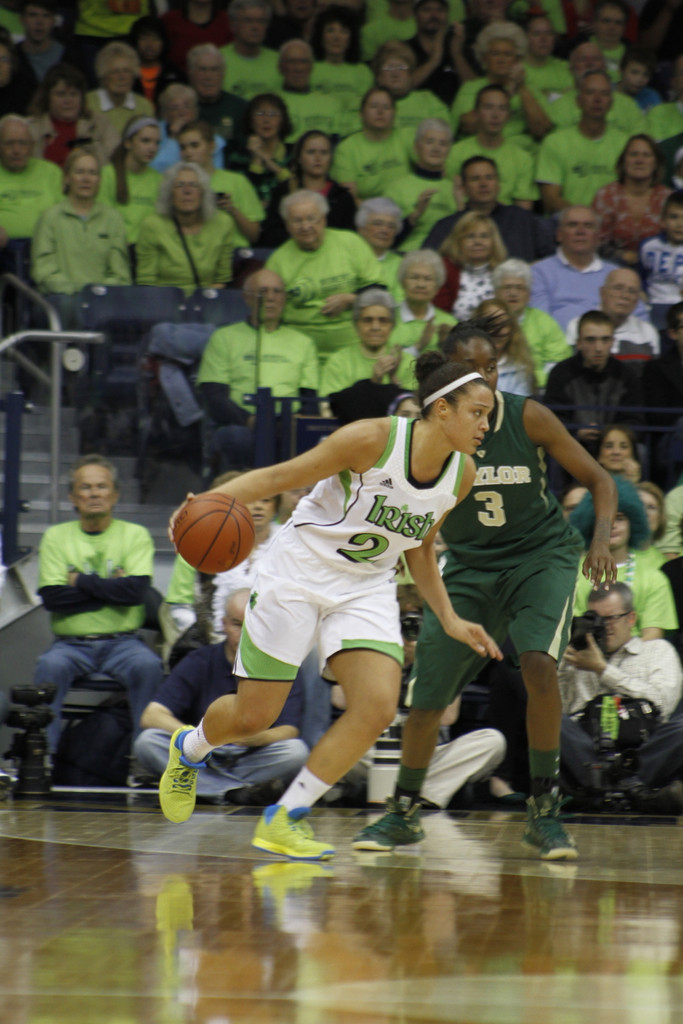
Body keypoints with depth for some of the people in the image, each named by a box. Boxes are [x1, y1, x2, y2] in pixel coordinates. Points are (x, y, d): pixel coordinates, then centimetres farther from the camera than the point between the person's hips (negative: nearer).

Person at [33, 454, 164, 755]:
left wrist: (81, 581, -6)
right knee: (50, 666, -32)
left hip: (122, 641, 0)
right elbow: (52, 598, -4)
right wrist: (111, 589, -7)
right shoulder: (56, 537, 11)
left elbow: (137, 590, -9)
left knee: (147, 665, -32)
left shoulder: (135, 535, 9)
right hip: (71, 643, 0)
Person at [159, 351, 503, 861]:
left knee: (378, 709, -17)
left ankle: (284, 819, -3)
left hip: (367, 589, 5)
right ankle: (189, 749, 37)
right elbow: (280, 476, -16)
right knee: (253, 717, 1)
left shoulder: (461, 473, -3)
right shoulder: (373, 439, -22)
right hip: (300, 573, -5)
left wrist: (449, 619, 6)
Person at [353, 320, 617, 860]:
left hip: (540, 556, -2)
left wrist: (601, 540, -23)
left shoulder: (527, 417, -13)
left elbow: (598, 479, -7)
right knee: (426, 697, -1)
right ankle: (403, 813, 24)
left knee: (538, 663, -27)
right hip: (468, 566, 2)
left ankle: (545, 811, -13)